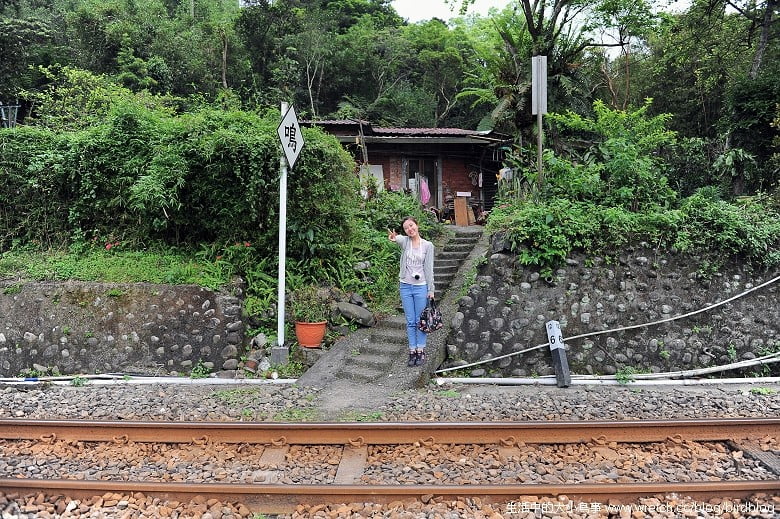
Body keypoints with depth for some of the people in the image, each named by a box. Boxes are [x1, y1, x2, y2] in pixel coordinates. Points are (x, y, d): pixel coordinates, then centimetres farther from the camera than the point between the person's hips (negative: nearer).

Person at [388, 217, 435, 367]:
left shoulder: (428, 245, -3)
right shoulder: (404, 241, 0)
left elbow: (429, 268, -2)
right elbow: (398, 238, -26)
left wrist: (431, 289, -4)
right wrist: (393, 237, -52)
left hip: (421, 287, -2)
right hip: (405, 286, 2)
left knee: (420, 321, 6)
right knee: (410, 322, 9)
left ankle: (421, 351, 17)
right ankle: (412, 351, 18)